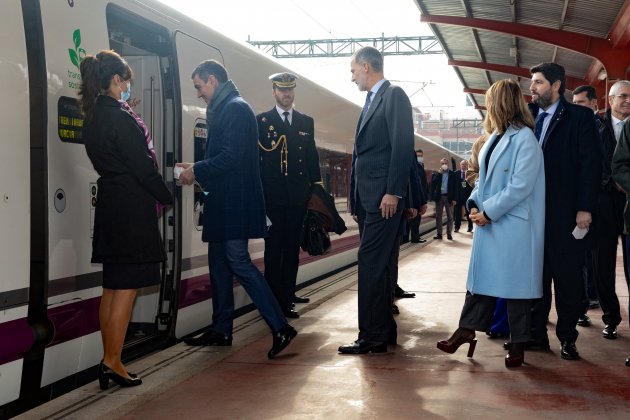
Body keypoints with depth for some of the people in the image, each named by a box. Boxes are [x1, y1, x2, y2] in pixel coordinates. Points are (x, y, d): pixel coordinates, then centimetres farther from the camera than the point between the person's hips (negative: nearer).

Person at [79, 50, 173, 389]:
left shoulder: (93, 119, 11)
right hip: (132, 209, -9)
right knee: (126, 287, -2)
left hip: (109, 207, 9)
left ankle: (108, 361, 19)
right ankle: (113, 362, 3)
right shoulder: (121, 119, -17)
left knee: (112, 287, 13)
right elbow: (143, 167, -15)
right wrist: (166, 197, -1)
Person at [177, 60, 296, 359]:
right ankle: (221, 330, 23)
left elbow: (231, 156, -21)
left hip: (235, 202, -10)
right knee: (218, 263, 14)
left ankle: (280, 327, -10)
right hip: (223, 203, 10)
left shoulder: (236, 108, -12)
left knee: (238, 261, -12)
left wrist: (197, 171, -12)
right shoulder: (222, 109, 18)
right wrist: (197, 169, 10)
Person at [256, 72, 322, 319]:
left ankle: (288, 293, 18)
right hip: (272, 195, -3)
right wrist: (258, 192, -7)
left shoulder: (306, 122, 13)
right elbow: (255, 157, -1)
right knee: (274, 248, -1)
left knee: (292, 247, 9)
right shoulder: (261, 120, 3)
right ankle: (275, 300, 1)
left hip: (298, 195, 4)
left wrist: (316, 185, 7)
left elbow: (312, 157, 14)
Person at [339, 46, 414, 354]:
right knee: (377, 265, 12)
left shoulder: (394, 96, -6)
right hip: (369, 197, 9)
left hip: (384, 196, -9)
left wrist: (393, 192, -20)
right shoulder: (371, 102, 21)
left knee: (370, 263, -10)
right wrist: (356, 196, 15)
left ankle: (372, 337, -5)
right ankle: (384, 329, 20)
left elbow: (402, 146, -15)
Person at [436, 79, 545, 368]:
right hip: (488, 221, 8)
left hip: (514, 224, -8)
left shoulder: (524, 138, -12)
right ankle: (466, 331, 17)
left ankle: (518, 344, 11)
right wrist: (475, 203, -1)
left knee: (514, 282, 0)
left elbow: (521, 185, -19)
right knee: (481, 276, 10)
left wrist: (489, 211, -16)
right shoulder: (495, 137, 12)